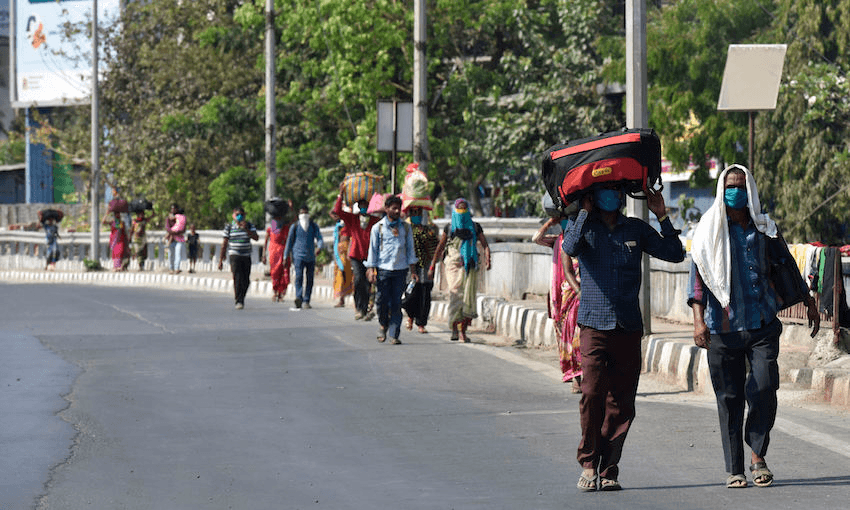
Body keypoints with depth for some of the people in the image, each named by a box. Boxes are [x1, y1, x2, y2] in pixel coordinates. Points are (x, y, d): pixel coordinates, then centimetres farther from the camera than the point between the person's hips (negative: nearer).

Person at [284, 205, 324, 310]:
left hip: (311, 257, 3)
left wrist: (319, 247, -23)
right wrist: (286, 257, 7)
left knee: (310, 279, 3)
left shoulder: (314, 226, 9)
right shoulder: (294, 227, 6)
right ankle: (299, 298, -32)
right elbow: (289, 242, 9)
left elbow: (319, 239, 1)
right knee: (299, 276, -19)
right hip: (298, 256, -3)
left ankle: (306, 301, 11)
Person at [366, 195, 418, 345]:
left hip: (400, 270, 1)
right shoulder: (378, 228, 5)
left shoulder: (405, 228, 10)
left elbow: (410, 249, 12)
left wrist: (413, 271, 6)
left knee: (396, 303, -3)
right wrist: (371, 270, -2)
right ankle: (383, 324, 24)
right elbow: (373, 249, 6)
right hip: (383, 270, -1)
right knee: (382, 301, -3)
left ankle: (394, 335, -1)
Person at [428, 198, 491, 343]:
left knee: (469, 299, -3)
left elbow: (485, 246, 6)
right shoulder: (449, 228, 11)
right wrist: (432, 267, 12)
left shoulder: (475, 228, 11)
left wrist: (487, 260, -13)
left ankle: (463, 331, 5)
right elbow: (439, 248, 15)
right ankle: (454, 329, -6)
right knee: (455, 296, -14)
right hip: (453, 265, -1)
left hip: (470, 267, 1)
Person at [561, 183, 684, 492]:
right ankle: (588, 463, -4)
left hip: (628, 327, 3)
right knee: (592, 392, -17)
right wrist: (586, 212, -10)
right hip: (594, 324, -3)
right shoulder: (583, 226, 6)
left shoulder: (636, 229, 13)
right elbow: (570, 247, -17)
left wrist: (661, 216, 4)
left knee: (621, 403, 1)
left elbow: (675, 254, 9)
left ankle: (609, 470, 9)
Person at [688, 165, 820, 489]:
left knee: (764, 392, -11)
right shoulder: (710, 231, 4)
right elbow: (698, 276, -1)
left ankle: (758, 456, 7)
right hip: (722, 328, -1)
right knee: (729, 398, 1)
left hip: (762, 327, 1)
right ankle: (734, 469, 9)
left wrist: (810, 304, 23)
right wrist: (699, 319, -13)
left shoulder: (764, 229, 11)